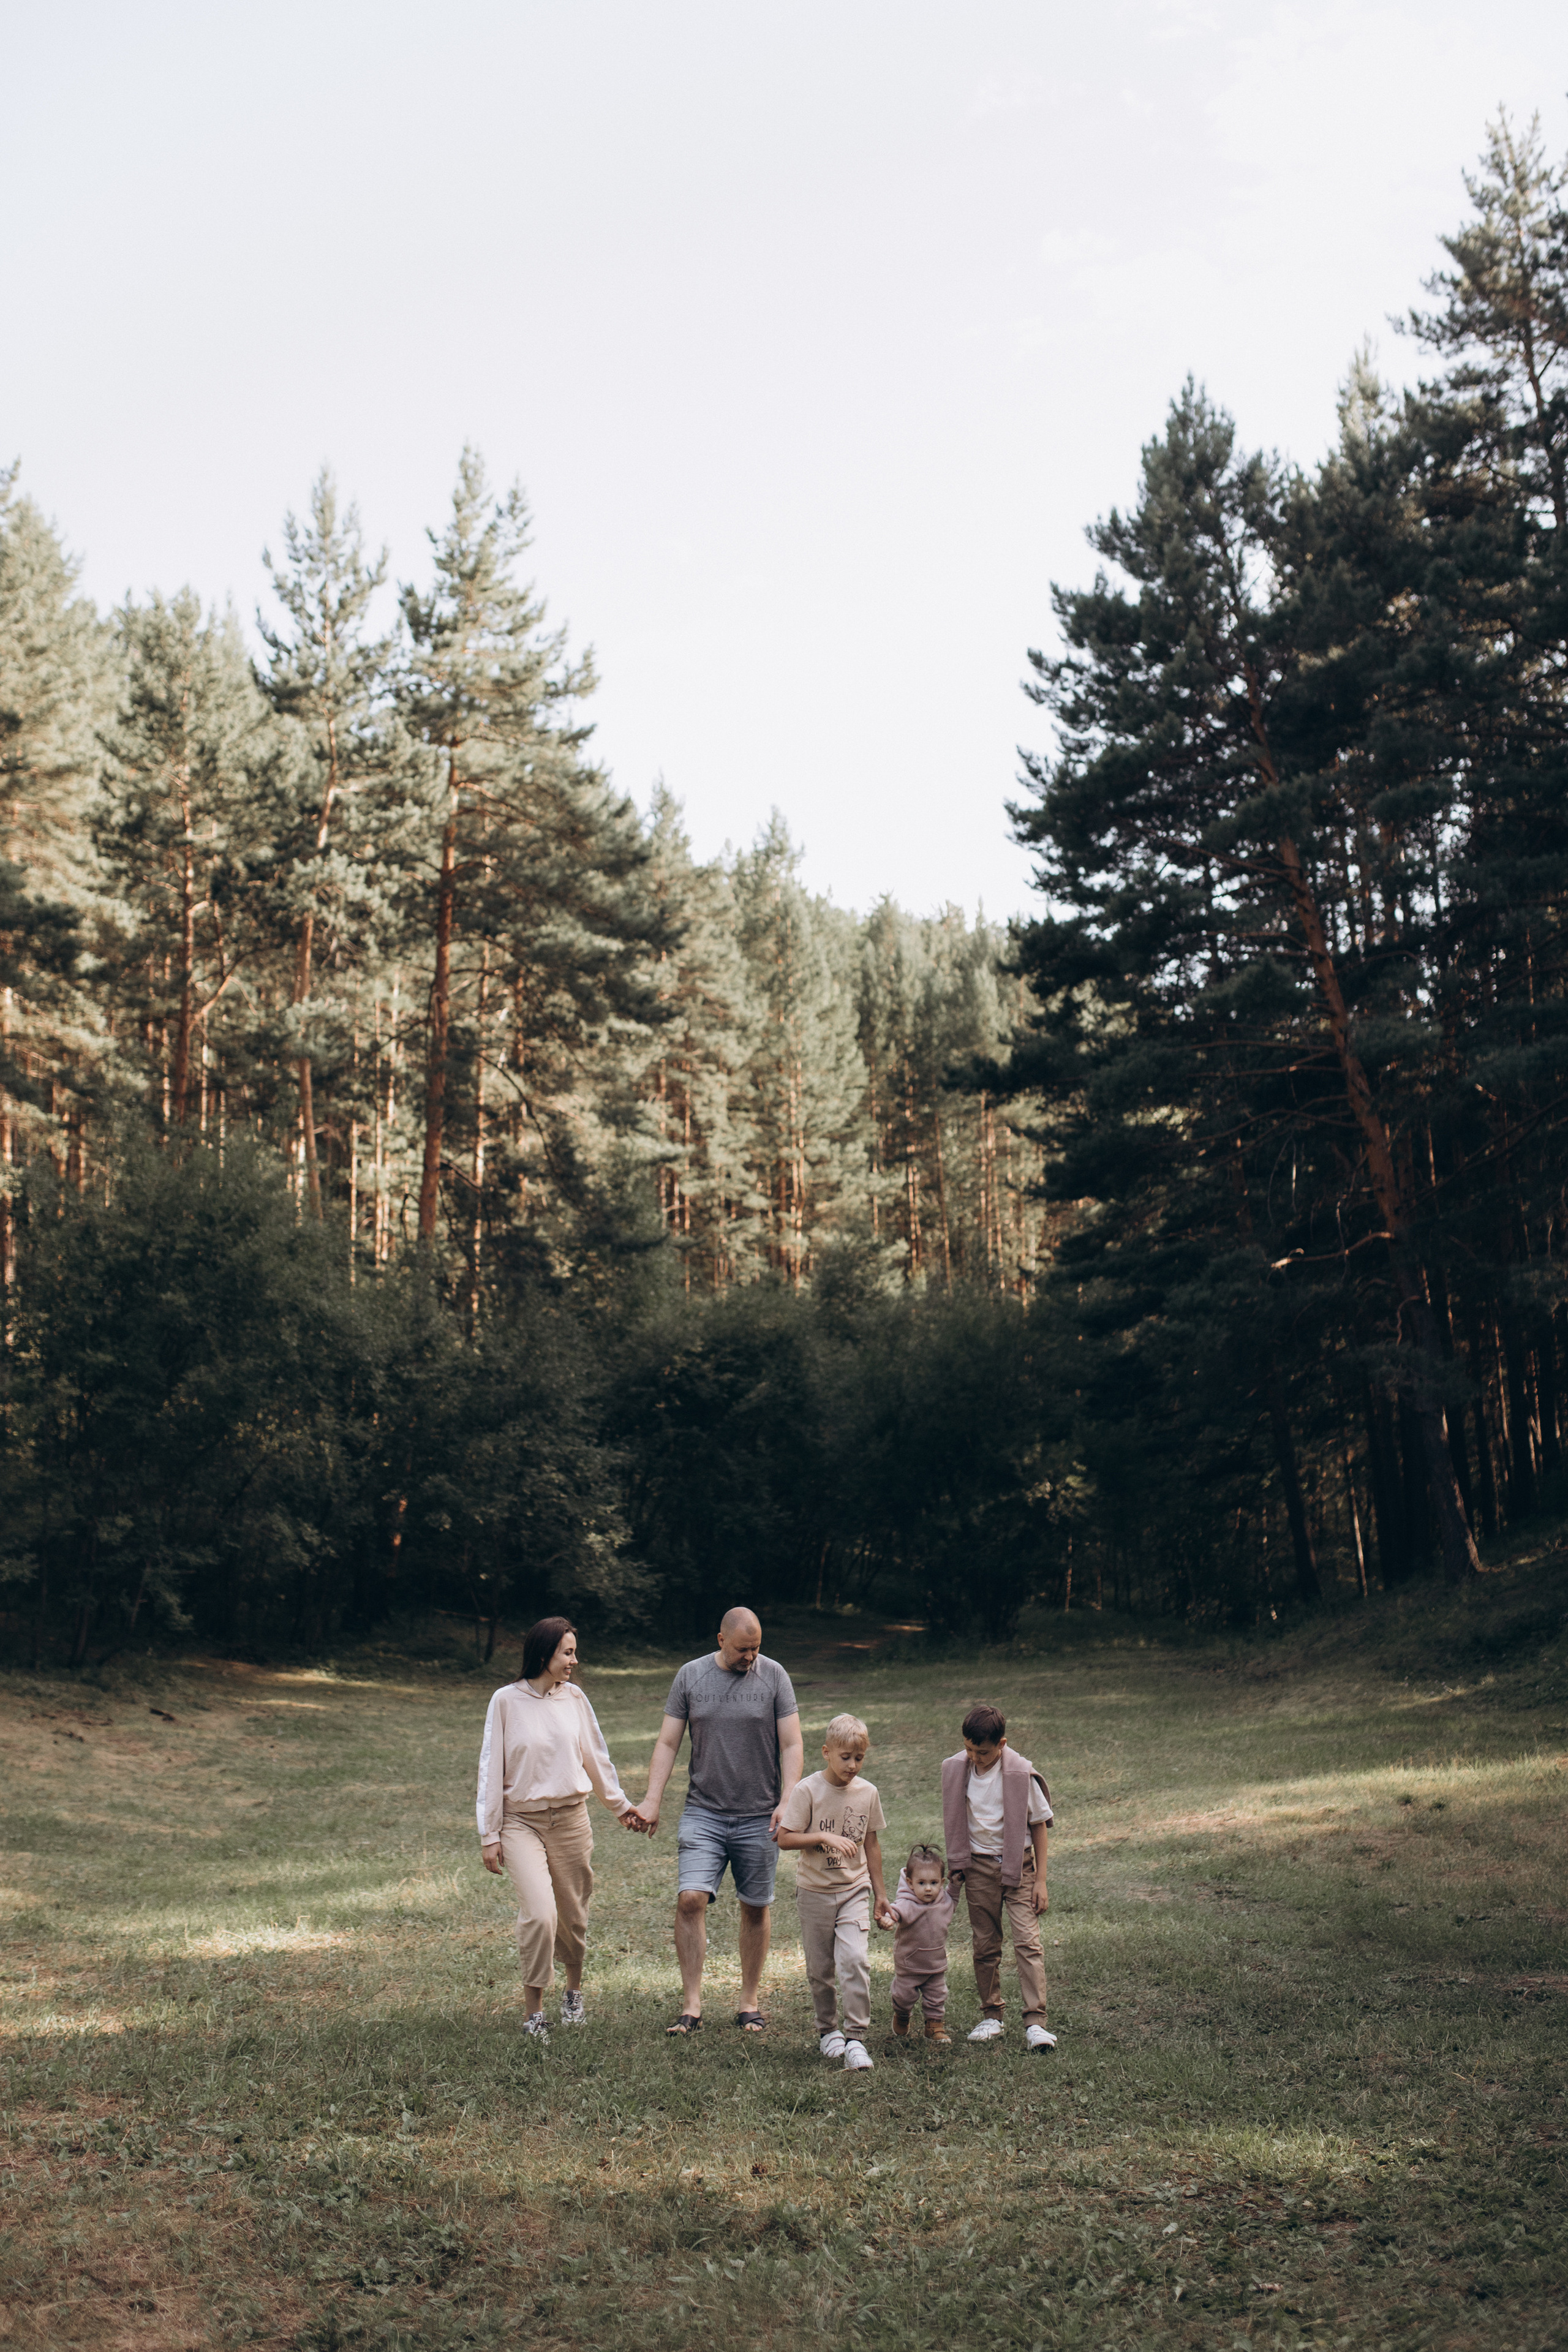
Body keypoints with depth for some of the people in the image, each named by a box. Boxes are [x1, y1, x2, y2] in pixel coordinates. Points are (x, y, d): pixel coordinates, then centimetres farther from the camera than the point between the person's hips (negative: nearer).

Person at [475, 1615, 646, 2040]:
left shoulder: (574, 1699, 4)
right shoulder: (507, 1701, -6)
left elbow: (596, 1758, 16)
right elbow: (491, 1769, -3)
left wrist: (621, 1805, 22)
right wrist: (489, 1834, -4)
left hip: (571, 1819, 4)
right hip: (522, 1821, -4)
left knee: (573, 1914, 11)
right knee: (539, 1913, -19)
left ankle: (574, 1991, 37)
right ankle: (532, 2011, -4)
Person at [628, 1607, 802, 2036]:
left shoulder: (773, 1676, 0)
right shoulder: (690, 1676, 2)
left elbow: (792, 1745, -1)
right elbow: (667, 1743, 5)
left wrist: (787, 1801, -13)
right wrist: (652, 1801, -5)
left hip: (758, 1817, 0)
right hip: (704, 1812, 0)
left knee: (756, 1909, 6)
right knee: (690, 1899, -12)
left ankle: (750, 2002, 20)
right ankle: (691, 2006, -5)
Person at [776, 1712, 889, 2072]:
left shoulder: (867, 1793, 1)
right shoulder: (808, 1790, -10)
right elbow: (785, 1839, -12)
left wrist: (879, 1891, 17)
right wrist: (825, 1838, -24)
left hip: (855, 1890, 1)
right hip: (816, 1890, -1)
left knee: (855, 1959, -15)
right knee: (820, 1968, 7)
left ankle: (855, 2037, -9)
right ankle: (828, 2030, 27)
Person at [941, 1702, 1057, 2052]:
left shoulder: (1020, 1773, -14)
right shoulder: (955, 1770, -4)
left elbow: (1040, 1824, -4)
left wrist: (1040, 1880, -4)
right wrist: (957, 1867, 12)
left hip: (1018, 1864, -3)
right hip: (978, 1866, 3)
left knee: (1027, 1941, -11)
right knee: (985, 1945, 8)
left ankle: (1035, 2023, -12)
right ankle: (991, 2017, 21)